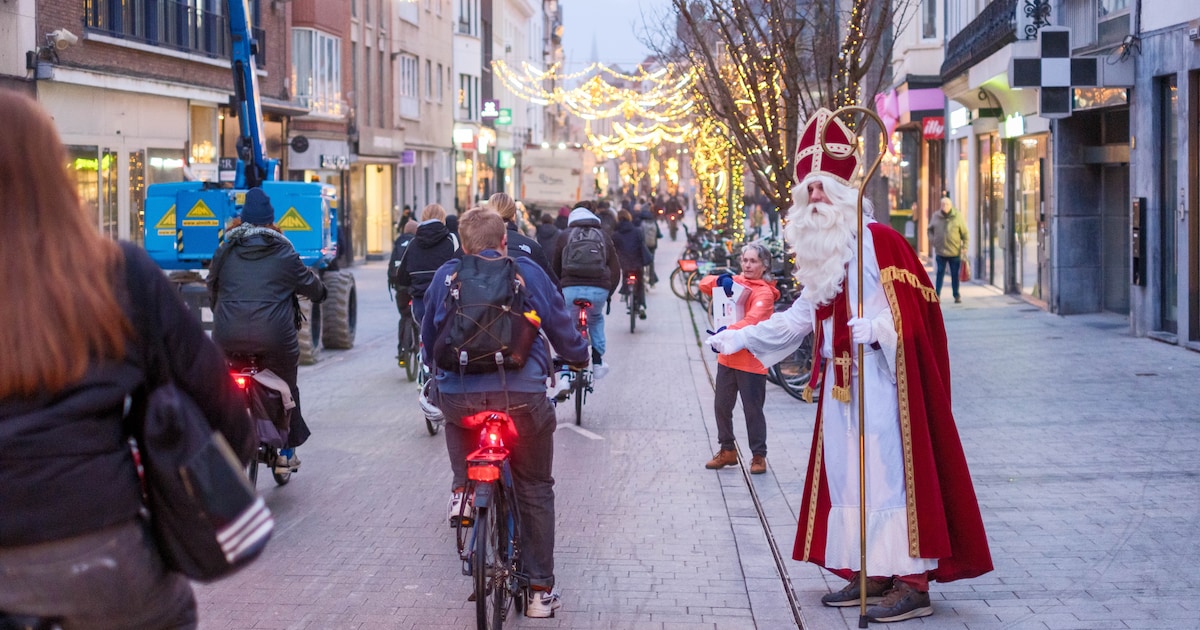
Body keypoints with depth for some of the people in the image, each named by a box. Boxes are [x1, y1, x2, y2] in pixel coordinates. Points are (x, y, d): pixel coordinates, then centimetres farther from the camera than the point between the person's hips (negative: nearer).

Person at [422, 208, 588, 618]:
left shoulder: (446, 276, 10)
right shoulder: (528, 273, 7)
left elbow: (429, 334, 22)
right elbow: (561, 326, 13)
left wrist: (434, 368, 43)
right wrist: (579, 357, 35)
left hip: (459, 395, 1)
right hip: (523, 396, -1)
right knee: (535, 491, 14)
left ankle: (461, 486, 18)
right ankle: (540, 589, 15)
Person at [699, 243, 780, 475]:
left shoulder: (764, 292, -11)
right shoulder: (736, 282, 9)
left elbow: (752, 321, -25)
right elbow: (705, 284, 7)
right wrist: (722, 280, -14)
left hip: (751, 361, -7)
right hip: (727, 358, 7)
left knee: (753, 410, 1)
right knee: (721, 406, 13)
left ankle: (758, 455, 13)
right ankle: (727, 451, 27)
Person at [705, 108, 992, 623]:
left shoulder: (875, 240, -9)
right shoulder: (821, 253, 15)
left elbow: (909, 309, -16)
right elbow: (799, 317, 22)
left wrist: (877, 328, -34)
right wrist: (737, 339, 22)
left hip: (881, 377, -9)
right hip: (840, 382, 9)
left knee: (889, 473, -10)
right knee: (846, 474, 8)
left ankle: (912, 583, -9)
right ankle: (870, 575, 13)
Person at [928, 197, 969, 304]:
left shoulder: (957, 217, -4)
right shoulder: (935, 216, 3)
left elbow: (965, 233, -1)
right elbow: (930, 229, 18)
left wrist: (965, 246, -7)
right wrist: (931, 239, 1)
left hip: (955, 251, -1)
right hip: (940, 251, 2)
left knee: (955, 275, 6)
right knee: (940, 273, 5)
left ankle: (956, 295, 14)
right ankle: (937, 294, 9)